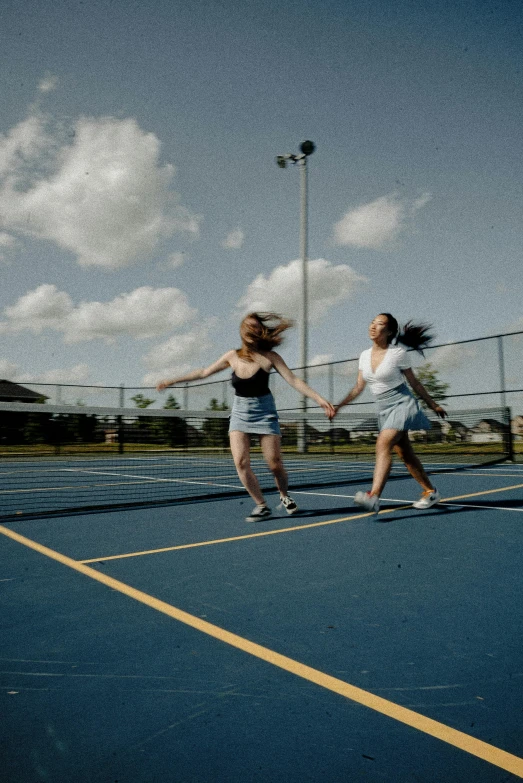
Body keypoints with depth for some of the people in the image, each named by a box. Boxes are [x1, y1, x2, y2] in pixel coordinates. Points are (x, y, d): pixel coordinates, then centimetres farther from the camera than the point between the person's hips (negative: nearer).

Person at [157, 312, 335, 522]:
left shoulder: (269, 357, -9)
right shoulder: (233, 356, 0)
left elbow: (293, 380, -14)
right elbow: (203, 373, 9)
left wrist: (320, 399, -25)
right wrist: (172, 381, 11)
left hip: (264, 412, -3)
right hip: (240, 412, 3)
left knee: (275, 464, -2)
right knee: (241, 462, -10)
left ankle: (284, 497, 30)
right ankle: (262, 506, 7)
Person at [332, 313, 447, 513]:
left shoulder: (398, 353, -10)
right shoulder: (365, 356, 5)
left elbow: (414, 382, 0)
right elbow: (358, 387, 9)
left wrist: (433, 405, 7)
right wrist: (339, 405, 1)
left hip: (402, 405, -6)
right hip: (384, 409, 6)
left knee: (383, 445, -24)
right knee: (405, 454, 12)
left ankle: (373, 497, -33)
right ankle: (430, 491, 29)